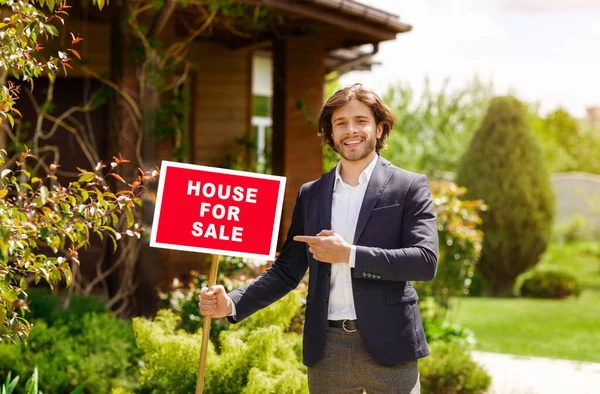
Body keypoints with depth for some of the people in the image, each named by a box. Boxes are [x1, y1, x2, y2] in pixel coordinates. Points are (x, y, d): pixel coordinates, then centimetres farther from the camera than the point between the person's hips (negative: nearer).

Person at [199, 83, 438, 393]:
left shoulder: (409, 187, 0)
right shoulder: (311, 194, 11)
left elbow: (426, 261, -11)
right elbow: (287, 271, 11)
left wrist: (349, 254, -15)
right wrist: (231, 304, -4)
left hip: (387, 345, -3)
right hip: (326, 348, 3)